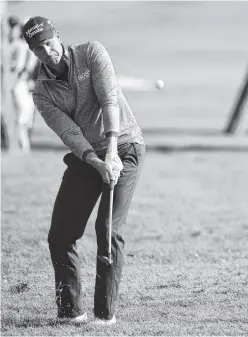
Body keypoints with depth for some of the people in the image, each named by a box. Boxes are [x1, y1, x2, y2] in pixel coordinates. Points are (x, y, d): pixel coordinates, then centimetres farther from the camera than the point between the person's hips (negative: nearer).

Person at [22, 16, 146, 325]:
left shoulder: (91, 53, -6)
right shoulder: (42, 93, 1)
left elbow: (109, 99, -17)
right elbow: (68, 133, -11)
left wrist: (111, 151, -30)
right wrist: (97, 163, -28)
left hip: (124, 146, -4)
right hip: (84, 158, 4)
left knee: (109, 230, -15)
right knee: (60, 235, -3)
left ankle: (106, 311, -10)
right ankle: (70, 309, 8)